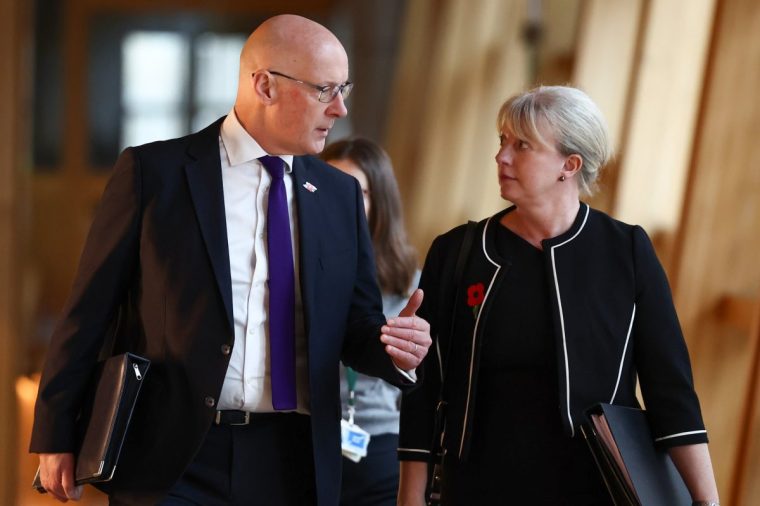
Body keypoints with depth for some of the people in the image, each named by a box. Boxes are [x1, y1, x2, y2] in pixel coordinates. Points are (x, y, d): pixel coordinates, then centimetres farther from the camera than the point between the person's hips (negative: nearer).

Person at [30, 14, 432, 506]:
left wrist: (393, 347, -9)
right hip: (172, 463, -3)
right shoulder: (154, 171, -3)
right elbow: (89, 312, -1)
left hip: (293, 465, 4)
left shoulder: (341, 194, 9)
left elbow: (355, 325, 13)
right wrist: (56, 436, -1)